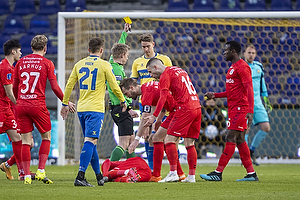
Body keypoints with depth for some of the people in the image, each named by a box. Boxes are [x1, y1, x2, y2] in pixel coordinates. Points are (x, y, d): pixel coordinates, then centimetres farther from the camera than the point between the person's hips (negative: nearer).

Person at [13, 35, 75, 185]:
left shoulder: (21, 62, 10)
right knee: (46, 137, 12)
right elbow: (55, 87, -4)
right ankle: (41, 171, 1)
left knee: (25, 141, 5)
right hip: (38, 105, -3)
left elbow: (15, 87, 16)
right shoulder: (47, 63, 0)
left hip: (21, 105, 3)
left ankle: (27, 176, 2)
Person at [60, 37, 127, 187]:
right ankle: (80, 176, -24)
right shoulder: (104, 65, -4)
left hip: (81, 108, 6)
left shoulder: (79, 64, 9)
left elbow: (69, 85, 12)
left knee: (90, 141, 15)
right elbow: (114, 87, 0)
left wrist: (65, 104, 22)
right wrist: (123, 101, 16)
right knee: (90, 141, -12)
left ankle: (99, 176, 24)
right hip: (95, 109, -6)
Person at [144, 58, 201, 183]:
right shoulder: (179, 70, 24)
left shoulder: (165, 75, -3)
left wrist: (154, 116, -16)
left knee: (169, 139, -6)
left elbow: (163, 98, -13)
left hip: (185, 109, -8)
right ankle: (191, 176, 8)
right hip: (197, 107, 8)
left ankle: (173, 173, -14)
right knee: (190, 143, 10)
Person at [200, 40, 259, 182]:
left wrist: (250, 111, -26)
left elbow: (249, 89, -18)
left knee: (230, 139, -11)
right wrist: (214, 95, 18)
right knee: (240, 141, 8)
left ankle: (218, 173, -14)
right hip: (233, 109, 10)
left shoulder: (242, 67, -11)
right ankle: (251, 174, 9)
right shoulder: (233, 68, 20)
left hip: (240, 109, -10)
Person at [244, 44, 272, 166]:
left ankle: (252, 150, 15)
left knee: (266, 128, -3)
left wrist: (266, 101, 22)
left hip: (257, 103, 5)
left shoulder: (259, 67, 13)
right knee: (245, 130, -10)